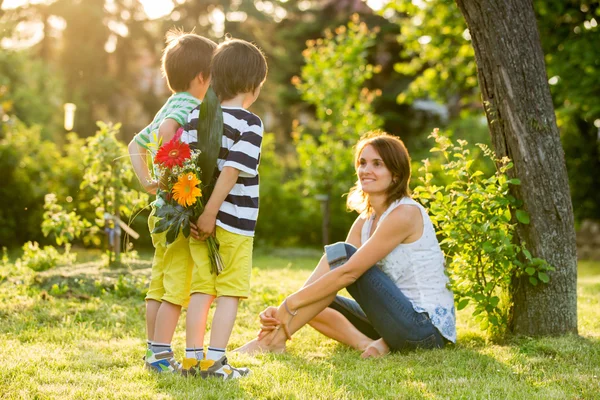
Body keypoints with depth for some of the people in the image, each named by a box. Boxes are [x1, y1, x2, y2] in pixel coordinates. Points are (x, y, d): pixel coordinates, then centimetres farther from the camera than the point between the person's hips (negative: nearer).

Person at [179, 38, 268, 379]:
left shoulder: (196, 116, 7)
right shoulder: (250, 124, -11)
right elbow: (231, 172, -19)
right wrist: (210, 215, -16)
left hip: (199, 221, 6)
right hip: (234, 222, -6)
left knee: (202, 289, 12)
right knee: (230, 292, 4)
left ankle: (193, 357, 14)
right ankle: (214, 360, 1)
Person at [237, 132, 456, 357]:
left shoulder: (405, 213, -15)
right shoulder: (365, 221, 11)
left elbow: (348, 272, -22)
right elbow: (323, 277, 3)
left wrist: (292, 303, -20)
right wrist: (284, 310, -12)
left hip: (427, 328, -9)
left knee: (340, 253, -17)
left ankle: (276, 339, -16)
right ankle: (366, 343, -15)